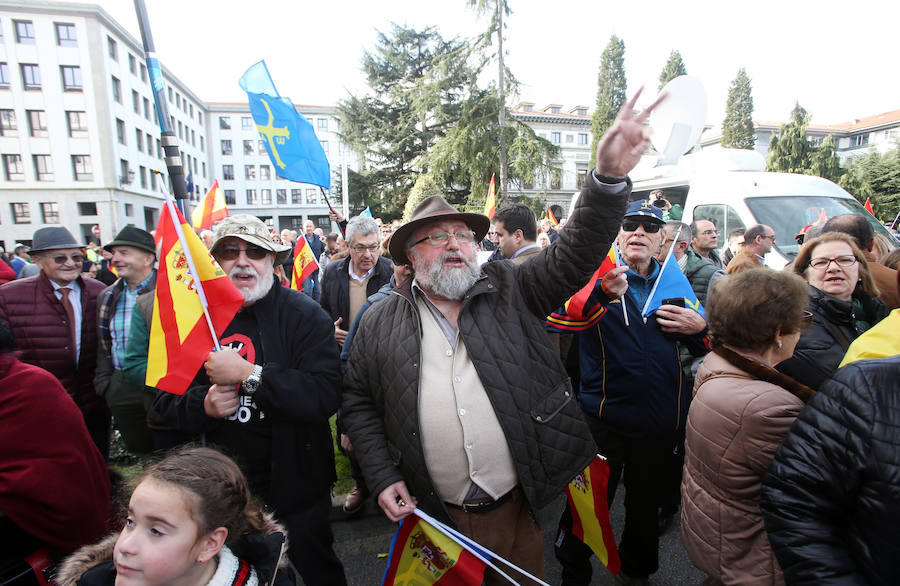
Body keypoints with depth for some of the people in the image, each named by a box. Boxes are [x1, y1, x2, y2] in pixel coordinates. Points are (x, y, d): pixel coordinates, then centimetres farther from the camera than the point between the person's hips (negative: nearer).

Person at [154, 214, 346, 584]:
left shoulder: (304, 315, -15)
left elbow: (326, 396, -27)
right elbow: (166, 399, 4)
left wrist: (247, 373, -29)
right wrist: (202, 405, -18)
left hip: (294, 487, -4)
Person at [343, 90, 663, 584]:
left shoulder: (510, 290, -2)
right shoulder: (379, 323, -2)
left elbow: (574, 254, -14)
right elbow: (358, 404, 4)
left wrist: (608, 177, -28)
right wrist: (382, 477, -3)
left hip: (518, 505, 1)